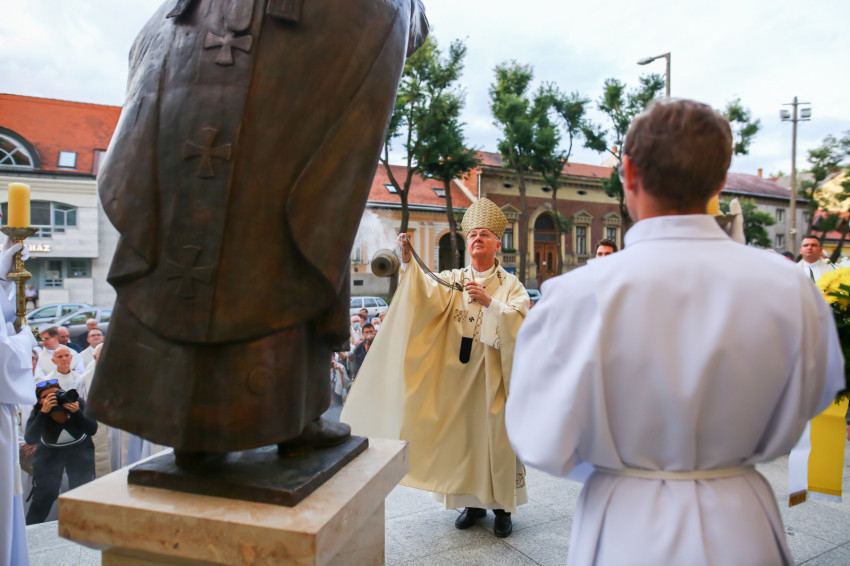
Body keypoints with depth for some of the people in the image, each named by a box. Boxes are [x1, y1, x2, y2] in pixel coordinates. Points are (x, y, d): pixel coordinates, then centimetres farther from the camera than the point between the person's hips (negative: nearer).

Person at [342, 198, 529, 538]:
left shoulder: (511, 285, 2)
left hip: (495, 376, -2)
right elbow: (425, 293, -13)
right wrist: (408, 262, -29)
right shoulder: (453, 280, 7)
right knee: (463, 435, 8)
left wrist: (489, 302, -23)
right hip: (458, 373, 2)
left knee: (497, 437, 4)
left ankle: (503, 506, 21)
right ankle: (473, 501, 26)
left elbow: (520, 323, -13)